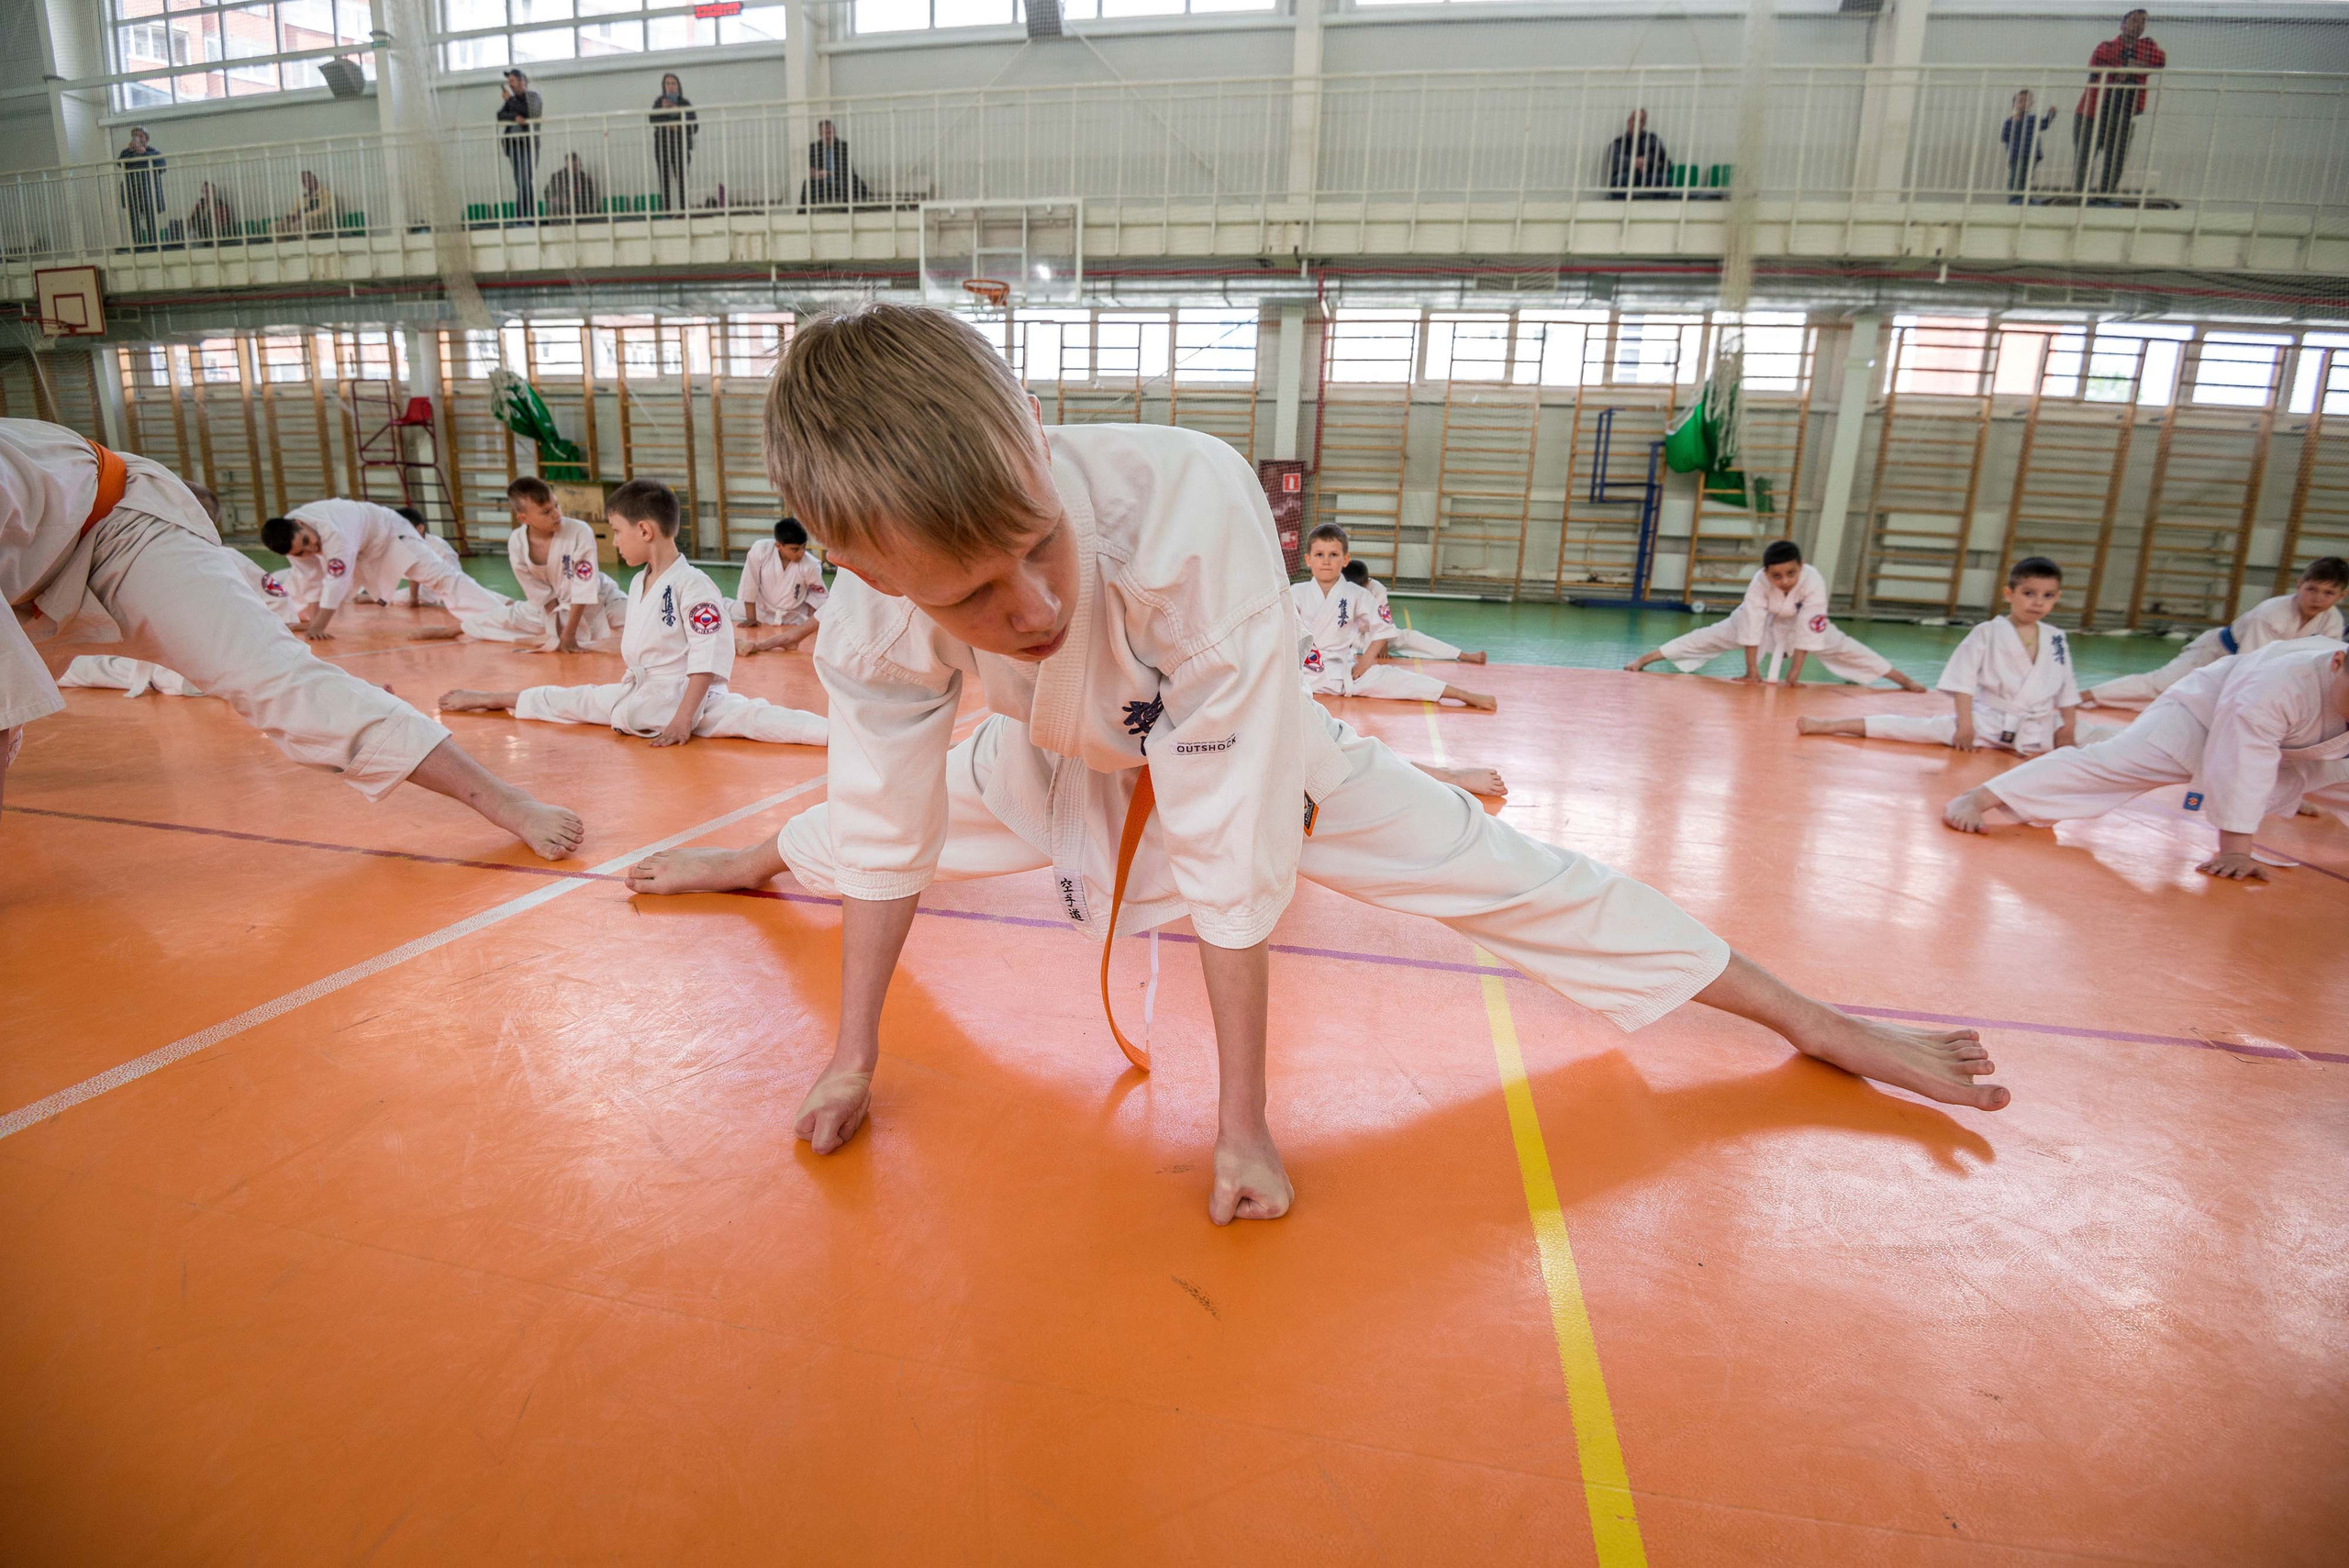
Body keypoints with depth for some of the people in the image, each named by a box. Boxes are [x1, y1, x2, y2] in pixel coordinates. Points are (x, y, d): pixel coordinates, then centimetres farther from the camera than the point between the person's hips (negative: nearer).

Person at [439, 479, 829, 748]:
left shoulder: (693, 585, -19)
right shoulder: (638, 584, 9)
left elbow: (708, 660, -21)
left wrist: (683, 718, -23)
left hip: (689, 697, -8)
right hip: (640, 692, 9)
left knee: (747, 717, -32)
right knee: (570, 700, 19)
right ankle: (491, 700, 42)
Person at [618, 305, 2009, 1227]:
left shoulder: (1187, 503, -46)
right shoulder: (874, 627, -31)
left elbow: (1233, 849, -40)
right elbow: (890, 827, -15)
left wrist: (1243, 1123, -31)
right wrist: (852, 1058, -7)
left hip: (1243, 747, -2)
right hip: (1066, 767, 3)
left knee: (1486, 867, -5)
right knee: (846, 818, 22)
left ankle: (1820, 1027, 13)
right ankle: (751, 857, 59)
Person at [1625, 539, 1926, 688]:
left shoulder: (1814, 582, -37)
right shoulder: (1759, 583, -38)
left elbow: (1808, 630, -32)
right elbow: (1752, 627, -35)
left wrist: (1795, 670, -29)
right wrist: (1751, 669, -31)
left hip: (1800, 622, 1)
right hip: (1762, 619, -1)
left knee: (1842, 647, -2)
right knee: (1713, 636, -7)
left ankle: (1904, 681, 11)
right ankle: (1645, 658, -6)